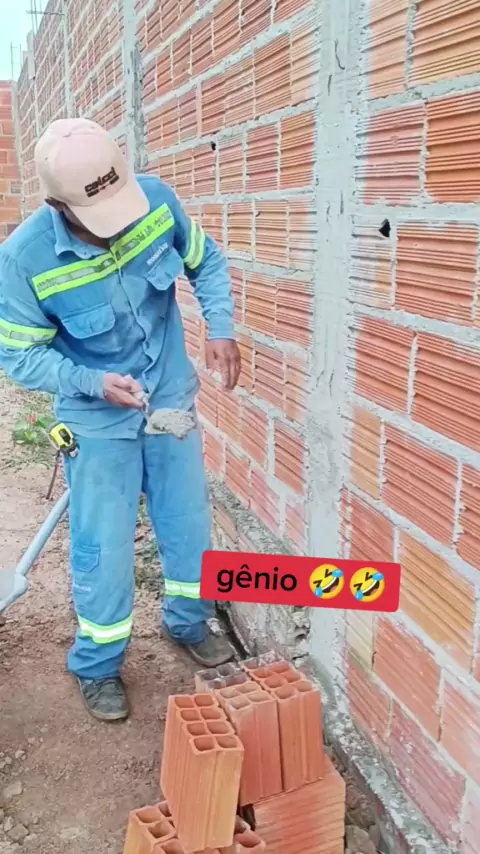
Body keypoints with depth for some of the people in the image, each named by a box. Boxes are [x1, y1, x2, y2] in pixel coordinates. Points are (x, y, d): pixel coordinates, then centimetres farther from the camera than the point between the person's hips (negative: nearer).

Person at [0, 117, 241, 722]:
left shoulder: (157, 198, -17)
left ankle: (188, 622, 44)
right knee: (103, 550, 6)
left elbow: (207, 263, 1)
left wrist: (220, 329, -15)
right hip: (98, 420, -3)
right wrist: (94, 382, -27)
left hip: (172, 401, 4)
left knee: (189, 525, 16)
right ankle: (98, 666, 31)